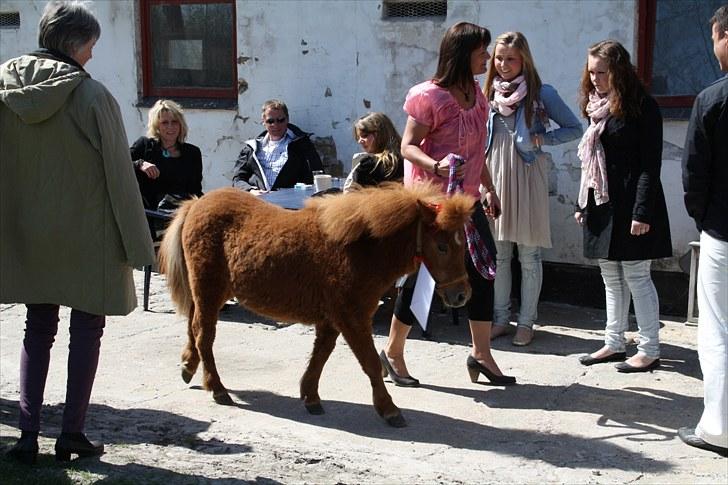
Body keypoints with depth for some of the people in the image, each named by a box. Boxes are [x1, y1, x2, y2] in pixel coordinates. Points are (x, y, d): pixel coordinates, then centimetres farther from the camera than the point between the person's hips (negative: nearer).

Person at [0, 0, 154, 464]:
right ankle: (72, 432, 12)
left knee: (38, 328, 14)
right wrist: (135, 242, -6)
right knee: (87, 329, 8)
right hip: (88, 233, -5)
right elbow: (118, 173, -13)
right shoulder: (92, 95, -15)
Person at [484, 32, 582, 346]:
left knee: (529, 255, 1)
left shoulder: (541, 94, -1)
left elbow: (574, 128, 3)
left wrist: (542, 138, -10)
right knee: (498, 254, 7)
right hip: (494, 175, 4)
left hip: (526, 177, -3)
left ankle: (526, 322, 11)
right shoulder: (488, 94, 9)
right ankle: (501, 318, 17)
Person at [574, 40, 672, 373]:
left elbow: (651, 164, -13)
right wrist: (582, 204, 16)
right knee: (611, 277, 12)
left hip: (630, 204, -8)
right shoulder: (597, 107, 13)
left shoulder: (641, 107, -9)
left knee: (636, 275, -3)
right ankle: (614, 344, 21)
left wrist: (642, 212, -18)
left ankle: (650, 351, 6)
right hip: (601, 204, 8)